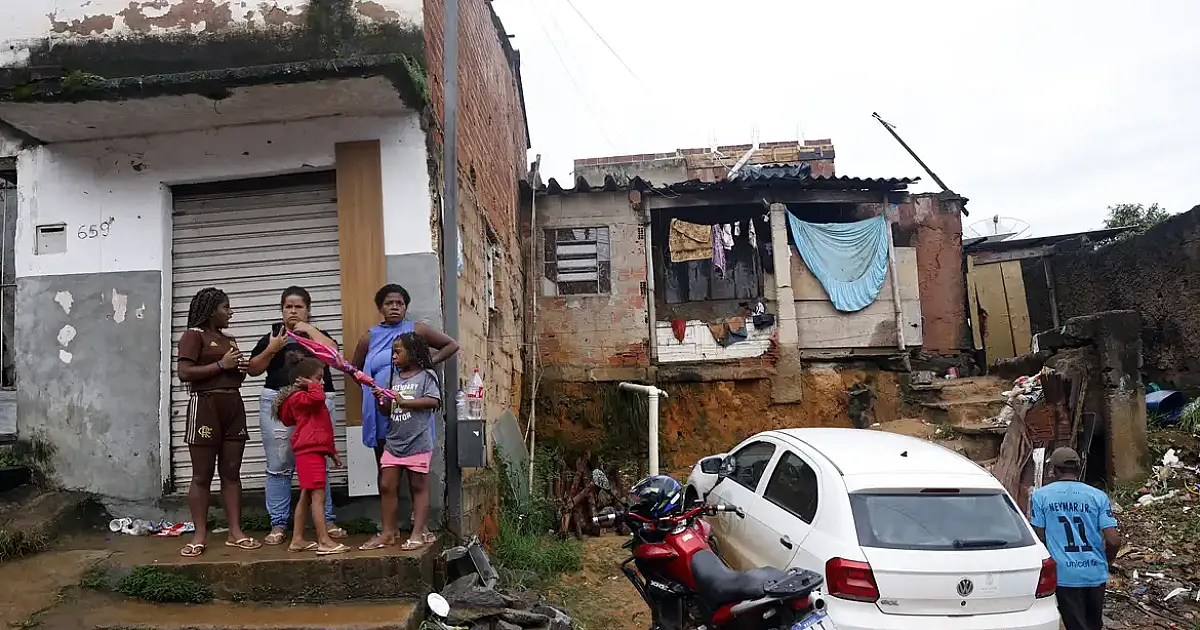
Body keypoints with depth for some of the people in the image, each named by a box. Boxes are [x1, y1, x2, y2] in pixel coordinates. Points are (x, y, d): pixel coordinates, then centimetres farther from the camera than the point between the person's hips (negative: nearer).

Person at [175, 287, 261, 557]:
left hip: (234, 407, 7)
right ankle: (200, 535, 5)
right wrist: (221, 364, -14)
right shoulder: (193, 335, -3)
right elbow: (184, 373, -16)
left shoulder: (230, 340, 19)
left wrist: (241, 370, 6)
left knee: (232, 473, 6)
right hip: (205, 407, -7)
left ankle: (236, 532, 8)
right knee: (202, 476, -1)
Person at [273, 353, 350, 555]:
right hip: (310, 452, -10)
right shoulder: (299, 397, -10)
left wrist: (332, 452, 29)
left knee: (306, 497, 13)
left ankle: (297, 540, 19)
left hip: (314, 451, 10)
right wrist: (311, 385, -14)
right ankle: (324, 541, -12)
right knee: (318, 496, -11)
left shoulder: (305, 399, 21)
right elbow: (318, 396, -32)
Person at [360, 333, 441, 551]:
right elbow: (386, 411, 14)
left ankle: (418, 533, 8)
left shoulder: (427, 375, -4)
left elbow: (433, 401, -18)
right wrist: (379, 400, -7)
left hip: (418, 442, -6)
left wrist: (404, 402, -17)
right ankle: (388, 532, 16)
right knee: (387, 486, 6)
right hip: (393, 441, 6)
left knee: (418, 486, 4)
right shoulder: (393, 377, 13)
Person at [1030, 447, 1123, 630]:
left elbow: (1039, 538, -5)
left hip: (1064, 574, -3)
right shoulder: (1098, 496, -1)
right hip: (1096, 572, 3)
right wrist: (1106, 560, 14)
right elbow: (1114, 540, -7)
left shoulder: (1041, 495, -5)